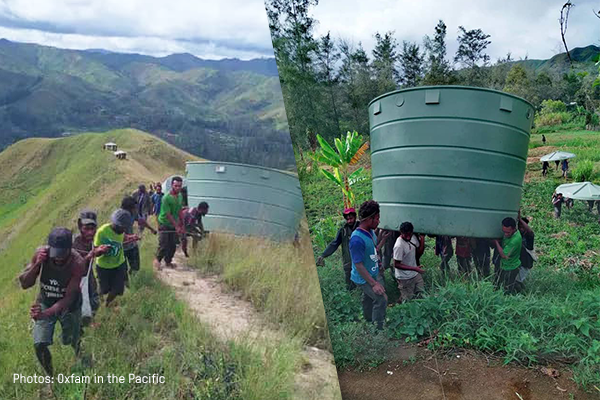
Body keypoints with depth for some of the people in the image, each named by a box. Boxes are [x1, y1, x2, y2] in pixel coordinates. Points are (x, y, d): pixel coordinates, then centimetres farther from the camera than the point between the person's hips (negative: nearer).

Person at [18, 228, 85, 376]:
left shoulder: (77, 263, -32)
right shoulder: (41, 253, -25)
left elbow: (69, 298, -30)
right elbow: (24, 284, -18)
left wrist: (45, 314, -45)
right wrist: (36, 264, -35)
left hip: (68, 306, -2)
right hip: (45, 303, 2)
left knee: (73, 342, 14)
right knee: (39, 345, -8)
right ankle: (51, 376, 18)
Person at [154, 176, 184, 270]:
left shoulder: (180, 196, 1)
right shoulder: (166, 198, -21)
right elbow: (168, 215, -20)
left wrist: (181, 225, 6)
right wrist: (176, 226, -20)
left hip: (174, 225, 6)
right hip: (164, 225, -6)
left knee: (173, 246, 9)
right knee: (163, 246, -3)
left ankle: (168, 261, 28)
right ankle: (157, 260, 21)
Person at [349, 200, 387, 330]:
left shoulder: (371, 232, -3)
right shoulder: (357, 239, -31)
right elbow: (358, 265, -28)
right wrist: (374, 284, -26)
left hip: (374, 274, 8)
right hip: (364, 278, -8)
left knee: (368, 300, 23)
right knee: (381, 299, -12)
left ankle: (369, 323, 41)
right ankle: (378, 329, 2)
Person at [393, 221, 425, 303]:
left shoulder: (413, 237, -4)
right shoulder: (399, 245, -27)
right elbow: (396, 265, -23)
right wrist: (414, 268, -26)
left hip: (416, 274, 7)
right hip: (405, 278, -7)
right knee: (406, 300, 5)